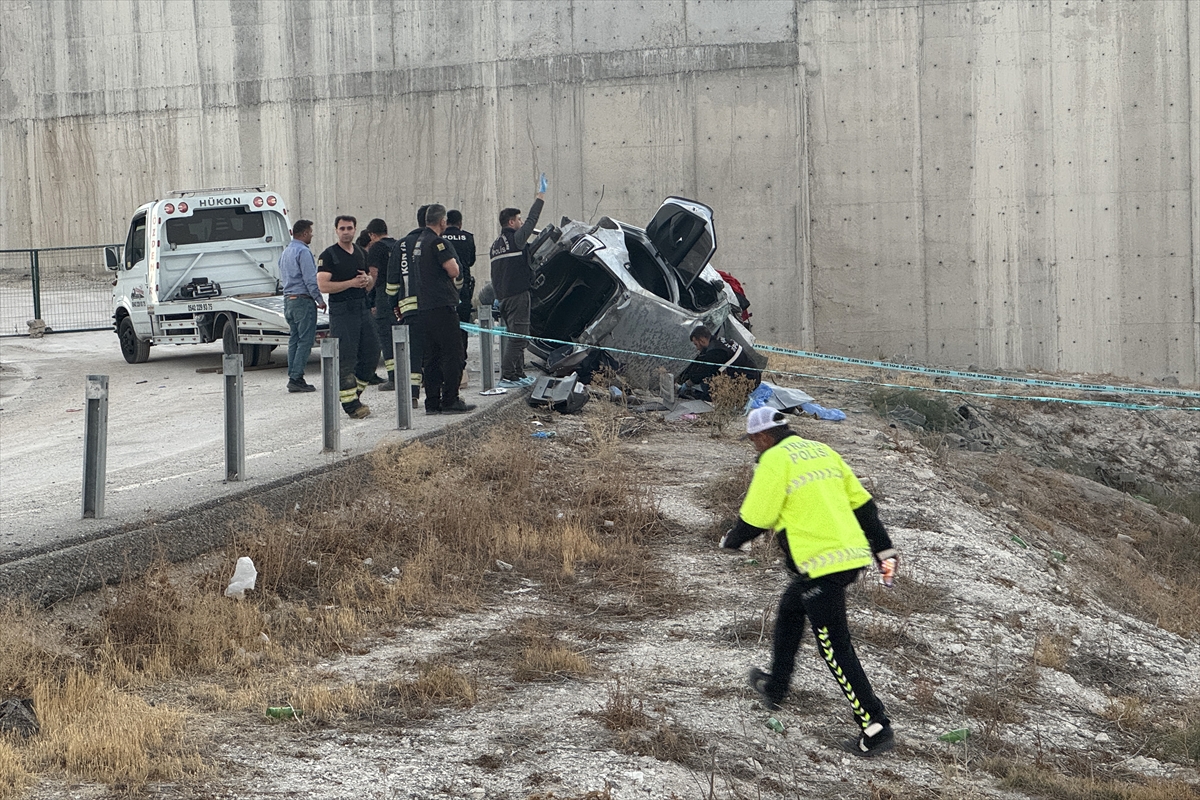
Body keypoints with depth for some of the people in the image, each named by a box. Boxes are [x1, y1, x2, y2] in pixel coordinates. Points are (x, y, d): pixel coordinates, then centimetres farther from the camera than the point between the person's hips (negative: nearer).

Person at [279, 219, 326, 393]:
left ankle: (293, 377, 10)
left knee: (294, 339, 11)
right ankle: (296, 378, -13)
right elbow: (310, 279, -17)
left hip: (288, 299, 9)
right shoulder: (303, 252, -13)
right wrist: (319, 300, -11)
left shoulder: (285, 252, 17)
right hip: (303, 300, -9)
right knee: (305, 339, -8)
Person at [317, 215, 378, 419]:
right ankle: (350, 403, -5)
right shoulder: (328, 255, -6)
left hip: (362, 308, 7)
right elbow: (323, 285, -15)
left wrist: (367, 280, 0)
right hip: (341, 311, -7)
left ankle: (353, 393, 20)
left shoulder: (361, 253, 15)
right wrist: (352, 283, -19)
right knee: (346, 359, -7)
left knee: (371, 354, 6)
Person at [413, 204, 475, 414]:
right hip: (442, 305, -9)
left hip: (424, 306, 9)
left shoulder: (419, 242, 16)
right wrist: (453, 262, 4)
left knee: (431, 356, 10)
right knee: (452, 353, -5)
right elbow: (453, 271, -16)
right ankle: (450, 401, -7)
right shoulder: (438, 242, -13)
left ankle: (432, 402, 11)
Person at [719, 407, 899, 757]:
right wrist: (884, 550, 21)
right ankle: (775, 688, 41)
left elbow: (755, 519, -8)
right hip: (852, 555, 9)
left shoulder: (775, 460, -7)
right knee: (789, 610, 28)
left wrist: (730, 541, 13)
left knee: (835, 646, -4)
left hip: (820, 564, -9)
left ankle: (875, 725, -7)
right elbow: (862, 502, 17)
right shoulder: (822, 451, 16)